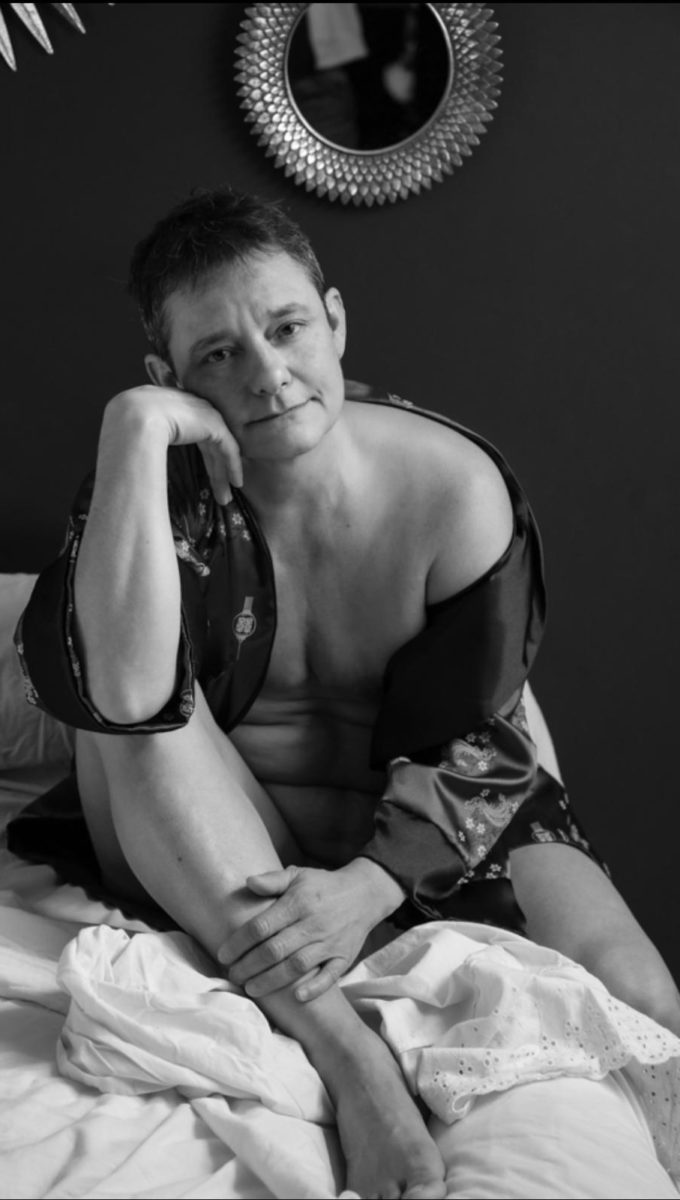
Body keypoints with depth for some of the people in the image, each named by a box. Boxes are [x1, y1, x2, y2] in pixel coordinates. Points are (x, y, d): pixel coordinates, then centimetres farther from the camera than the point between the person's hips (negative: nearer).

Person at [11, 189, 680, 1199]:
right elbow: (119, 697, -35)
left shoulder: (456, 484, -13)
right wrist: (133, 433, -35)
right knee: (135, 708, -32)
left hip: (418, 818, 0)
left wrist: (368, 887, -27)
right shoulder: (169, 488, -14)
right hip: (221, 849, 1)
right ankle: (346, 1051, -34)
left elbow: (474, 743, -10)